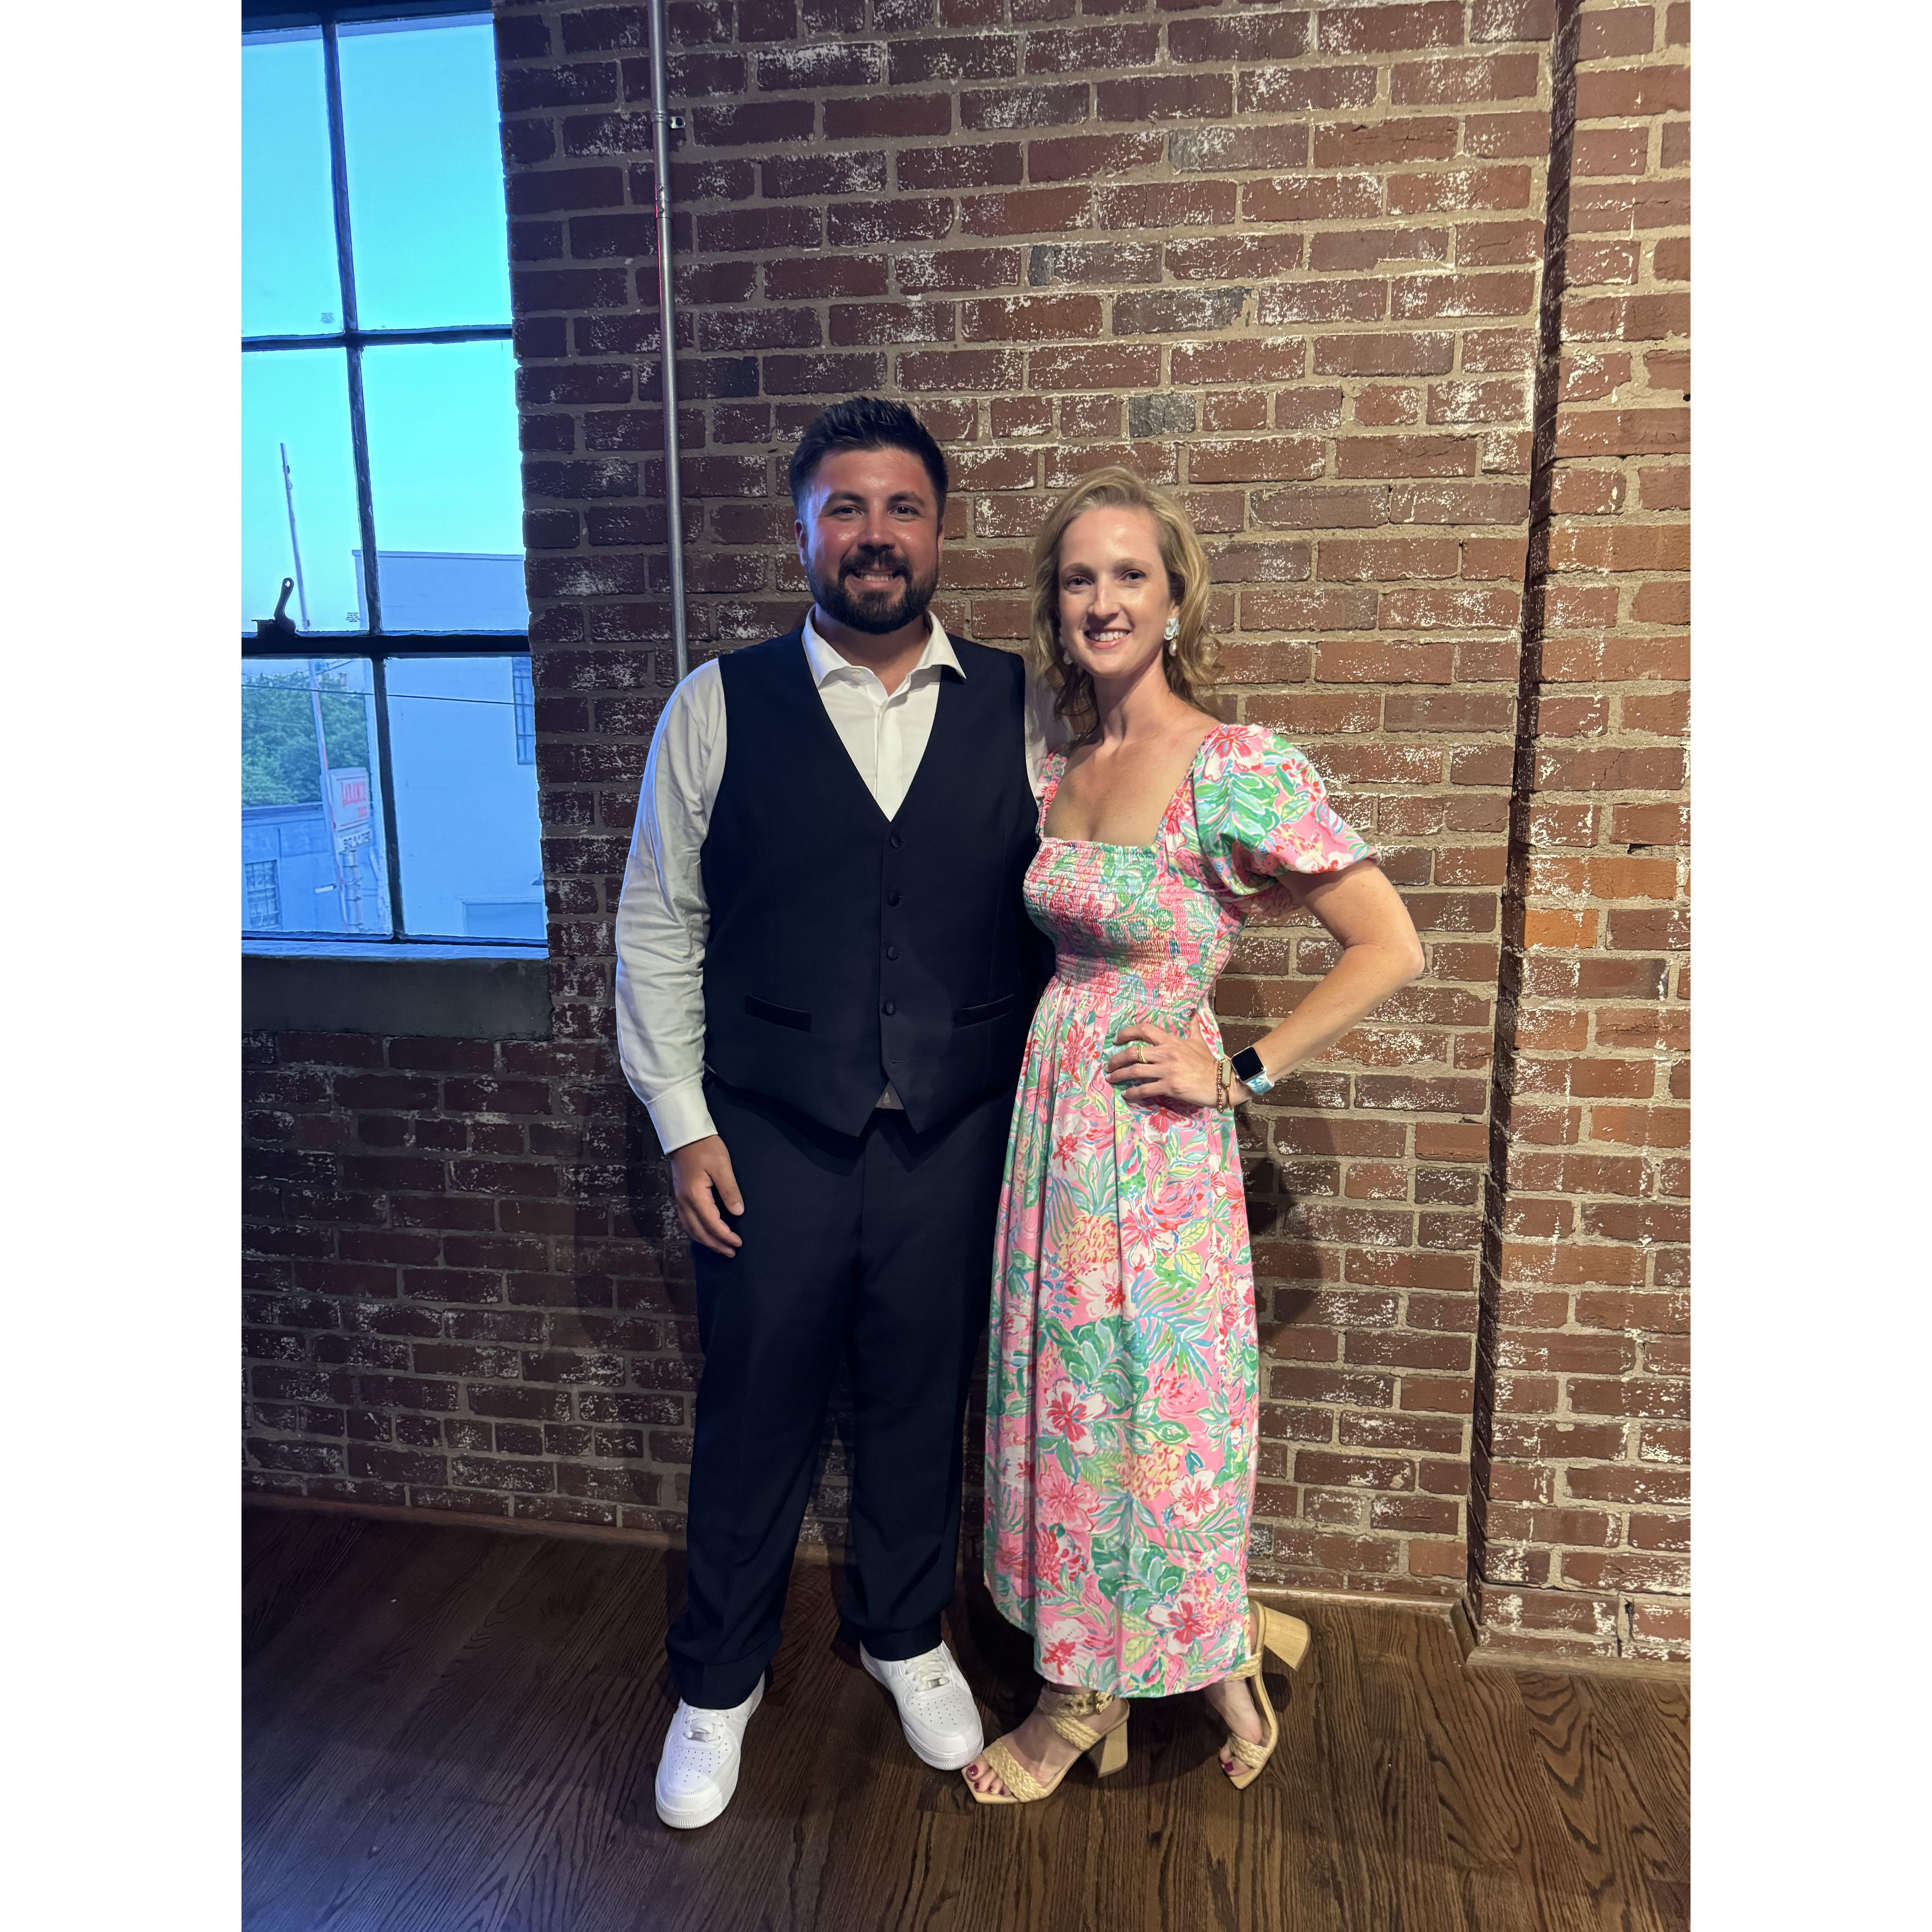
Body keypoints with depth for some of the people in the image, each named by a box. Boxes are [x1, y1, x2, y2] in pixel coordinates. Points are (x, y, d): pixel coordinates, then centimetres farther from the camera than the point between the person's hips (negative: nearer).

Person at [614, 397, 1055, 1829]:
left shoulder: (1018, 708, 0)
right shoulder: (719, 708, -2)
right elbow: (658, 926, 1)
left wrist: (1041, 1108, -1)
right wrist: (685, 1126, -3)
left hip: (954, 1141, 1)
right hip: (771, 1140, -1)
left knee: (924, 1403, 18)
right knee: (755, 1418, 14)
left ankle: (907, 1637, 46)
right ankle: (720, 1683, 40)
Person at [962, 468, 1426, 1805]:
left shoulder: (1238, 768, -15)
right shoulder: (1062, 771, 6)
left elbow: (1392, 948, -15)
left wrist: (1243, 1070, -14)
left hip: (1155, 1139, -7)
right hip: (1055, 1119, 7)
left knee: (1146, 1399, 9)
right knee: (1069, 1394, 16)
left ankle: (1091, 1702, 34)